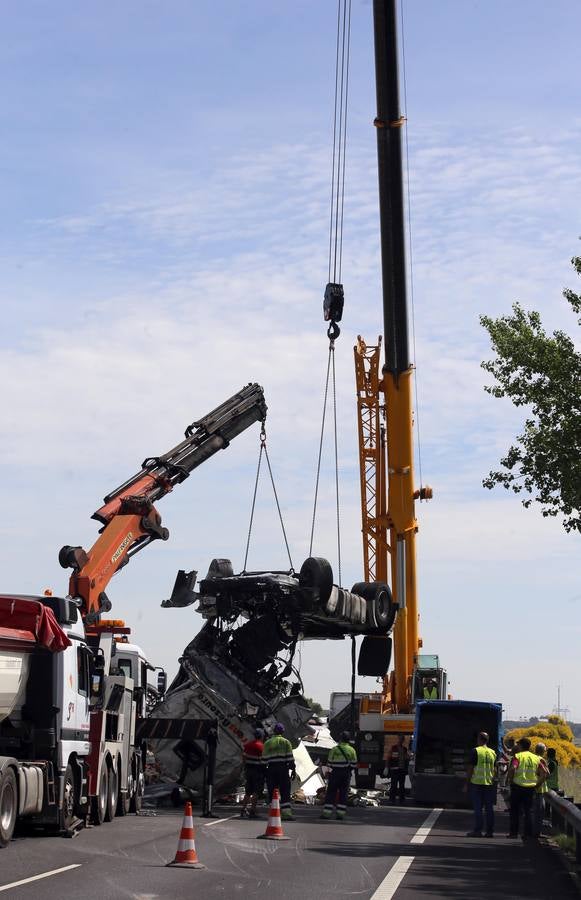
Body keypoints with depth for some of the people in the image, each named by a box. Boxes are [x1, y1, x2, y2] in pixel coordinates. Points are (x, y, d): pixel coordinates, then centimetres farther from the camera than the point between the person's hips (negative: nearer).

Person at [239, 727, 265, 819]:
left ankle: (243, 810, 15)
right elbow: (263, 761, -16)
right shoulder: (261, 747, -15)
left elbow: (244, 758, 11)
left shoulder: (247, 745, 6)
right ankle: (252, 811, -4)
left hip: (248, 769, 6)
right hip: (258, 770, -6)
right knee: (256, 792, -1)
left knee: (248, 792, 17)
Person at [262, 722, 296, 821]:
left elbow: (264, 759, 8)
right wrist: (293, 769, 0)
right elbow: (290, 758, -4)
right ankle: (286, 811, -8)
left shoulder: (267, 743, 10)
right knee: (285, 791, -1)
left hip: (271, 769, 3)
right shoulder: (286, 742, 1)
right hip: (283, 768, -3)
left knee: (272, 791, 7)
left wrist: (265, 769, 15)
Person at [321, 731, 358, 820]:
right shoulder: (351, 750, 1)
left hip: (336, 773, -2)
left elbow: (329, 762, -1)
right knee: (343, 793, 7)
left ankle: (327, 812, -3)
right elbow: (354, 764, 3)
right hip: (346, 774, 2)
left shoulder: (334, 749, -5)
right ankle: (341, 813, 4)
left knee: (331, 792, 2)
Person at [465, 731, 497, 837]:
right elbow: (494, 769, 15)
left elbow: (470, 768, -8)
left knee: (478, 808, -2)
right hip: (489, 784, 5)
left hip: (477, 783, -5)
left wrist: (467, 783, -2)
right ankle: (490, 831, 8)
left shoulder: (475, 751, -7)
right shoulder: (493, 752, 10)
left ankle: (477, 830, -3)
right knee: (489, 808, 7)